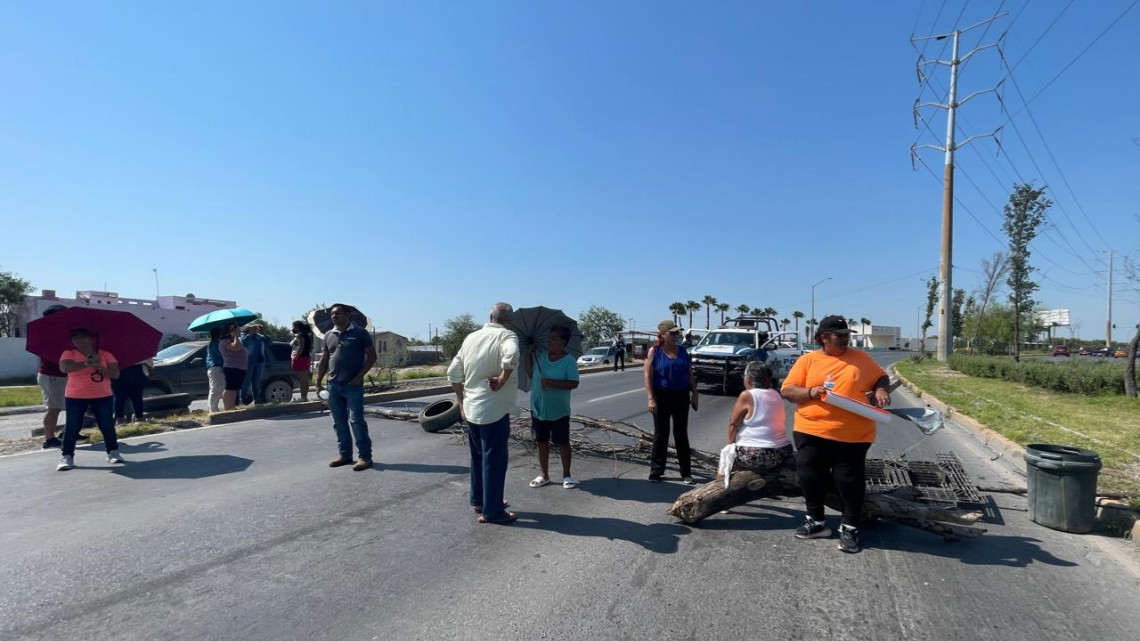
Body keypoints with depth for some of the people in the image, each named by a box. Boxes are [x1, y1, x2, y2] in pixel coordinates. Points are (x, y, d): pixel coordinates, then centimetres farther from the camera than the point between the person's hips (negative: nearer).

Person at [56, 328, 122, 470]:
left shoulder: (105, 354, 2)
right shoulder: (69, 354, 1)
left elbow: (115, 374, -5)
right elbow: (64, 368, -20)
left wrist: (98, 366, -20)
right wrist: (86, 364, -31)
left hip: (102, 396, 0)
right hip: (75, 397, 0)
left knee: (107, 426, 3)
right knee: (72, 428, 0)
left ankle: (113, 452, 15)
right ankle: (66, 457, 9)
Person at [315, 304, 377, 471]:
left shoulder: (360, 333, -3)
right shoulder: (329, 335, 12)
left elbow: (372, 356, -5)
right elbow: (324, 360, 16)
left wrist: (359, 376, -13)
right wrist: (318, 382, 10)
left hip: (353, 385, -5)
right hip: (333, 385, 6)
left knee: (357, 421, -7)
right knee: (339, 423, 10)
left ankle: (365, 456, 0)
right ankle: (345, 455, 20)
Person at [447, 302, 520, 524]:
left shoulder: (471, 337, 10)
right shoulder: (507, 335, -10)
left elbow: (453, 373, 11)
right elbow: (511, 355, -35)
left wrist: (461, 402, 18)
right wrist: (502, 380, -22)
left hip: (470, 409, 7)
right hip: (494, 410, -7)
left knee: (478, 457, 21)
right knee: (494, 460, 3)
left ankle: (479, 501, 33)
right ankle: (493, 511, 11)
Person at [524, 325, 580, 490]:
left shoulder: (569, 361, -12)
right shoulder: (540, 356, 3)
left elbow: (573, 383, -19)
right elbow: (530, 374, 14)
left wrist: (551, 382, -26)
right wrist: (529, 354, 4)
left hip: (559, 412, -5)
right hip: (538, 409, 5)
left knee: (563, 443, 7)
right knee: (542, 442, 12)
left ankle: (567, 475, 21)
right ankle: (544, 475, 25)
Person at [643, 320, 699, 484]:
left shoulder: (682, 351, 7)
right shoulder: (654, 351, -6)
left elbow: (690, 374, 12)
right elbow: (648, 376, -9)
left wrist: (695, 394, 7)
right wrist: (651, 398, -16)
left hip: (681, 396, 4)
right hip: (662, 396, -4)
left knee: (681, 434, 9)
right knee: (661, 434, 4)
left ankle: (686, 473, 17)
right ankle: (656, 471, 15)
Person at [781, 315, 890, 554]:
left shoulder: (861, 358, 7)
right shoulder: (808, 360, 1)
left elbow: (881, 377, 18)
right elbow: (787, 391, -1)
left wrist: (882, 390, -4)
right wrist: (811, 392, -18)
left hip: (852, 436, 0)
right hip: (811, 432, 0)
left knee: (849, 481, 3)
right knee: (810, 478, 6)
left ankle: (849, 528, 20)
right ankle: (816, 521, 25)